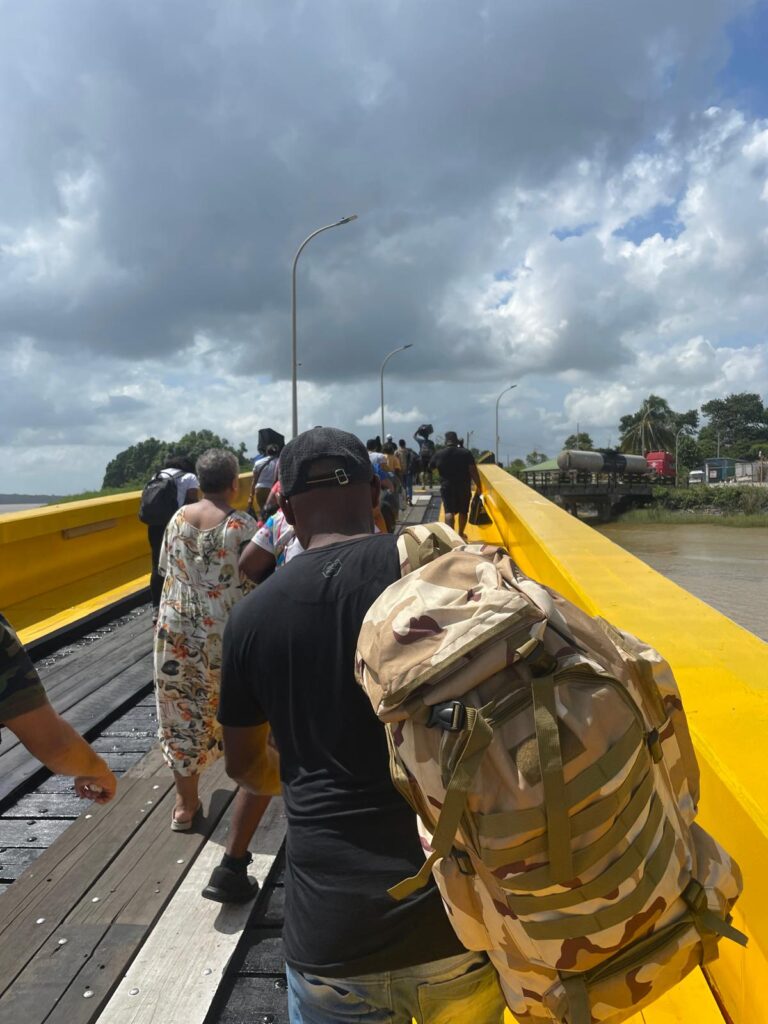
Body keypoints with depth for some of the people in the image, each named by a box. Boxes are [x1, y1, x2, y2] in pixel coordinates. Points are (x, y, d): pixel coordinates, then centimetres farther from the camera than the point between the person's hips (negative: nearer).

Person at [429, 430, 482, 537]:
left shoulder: (438, 454, -3)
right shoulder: (466, 453, -7)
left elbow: (430, 467, 14)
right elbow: (473, 471, -12)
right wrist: (479, 487, -8)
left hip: (447, 487, 0)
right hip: (464, 487, 0)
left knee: (449, 511, -5)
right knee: (463, 512, 17)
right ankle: (461, 534, 29)